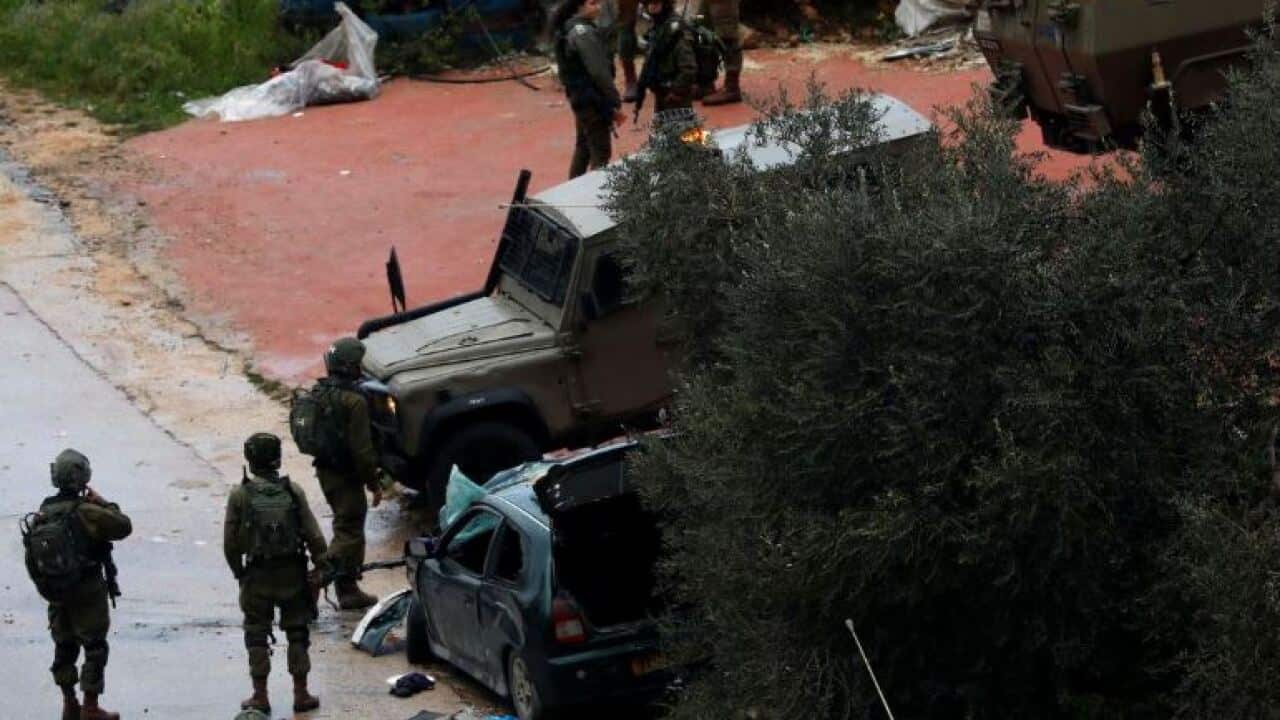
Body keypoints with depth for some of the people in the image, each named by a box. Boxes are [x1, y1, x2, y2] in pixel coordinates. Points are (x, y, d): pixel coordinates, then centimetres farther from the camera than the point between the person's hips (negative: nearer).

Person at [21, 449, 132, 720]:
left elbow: (33, 554, 4)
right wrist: (102, 503, -4)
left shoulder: (43, 513, -1)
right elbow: (124, 526, -15)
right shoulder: (86, 512, -21)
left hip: (55, 594, 6)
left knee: (64, 647, 18)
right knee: (95, 649, 4)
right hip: (88, 594, -6)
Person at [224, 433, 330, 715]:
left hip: (257, 576, -1)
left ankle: (260, 697, 10)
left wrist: (238, 572, 10)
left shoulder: (240, 495, -8)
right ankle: (301, 694, 13)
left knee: (257, 636, 9)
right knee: (297, 634, 11)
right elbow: (314, 537, -6)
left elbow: (231, 543, -4)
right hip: (293, 575, 1)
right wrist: (322, 568, 3)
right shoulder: (293, 492, -5)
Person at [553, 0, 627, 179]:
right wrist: (615, 103, -20)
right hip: (592, 99, -10)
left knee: (583, 148, 20)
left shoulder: (569, 29, 10)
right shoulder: (584, 32, -20)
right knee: (601, 154, -6)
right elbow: (599, 72, -23)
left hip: (579, 97, 10)